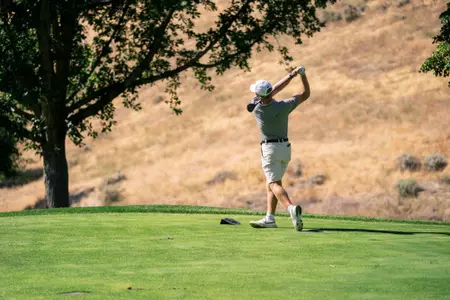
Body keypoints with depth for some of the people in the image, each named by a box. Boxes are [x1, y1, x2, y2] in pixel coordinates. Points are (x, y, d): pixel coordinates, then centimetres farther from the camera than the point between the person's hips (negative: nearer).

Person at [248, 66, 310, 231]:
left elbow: (275, 89, -5)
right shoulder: (283, 106, -13)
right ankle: (269, 219, 13)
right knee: (271, 184, 17)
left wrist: (292, 75, -4)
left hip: (270, 149, -5)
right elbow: (306, 94, -1)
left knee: (275, 185, -11)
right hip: (285, 148, 5)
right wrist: (302, 74, -1)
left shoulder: (256, 106, -15)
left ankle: (292, 208, -38)